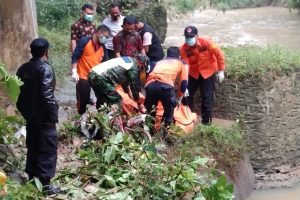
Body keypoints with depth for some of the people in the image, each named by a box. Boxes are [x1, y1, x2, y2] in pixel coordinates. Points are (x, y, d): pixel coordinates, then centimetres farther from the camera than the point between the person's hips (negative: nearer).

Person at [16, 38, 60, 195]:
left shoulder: (23, 69, 8)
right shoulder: (45, 69, -16)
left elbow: (18, 93, 12)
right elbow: (47, 97, -21)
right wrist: (53, 116, -15)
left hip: (30, 116, 8)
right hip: (43, 117, -8)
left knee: (32, 148, 16)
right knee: (48, 149, -1)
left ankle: (32, 179, 24)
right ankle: (45, 183, 1)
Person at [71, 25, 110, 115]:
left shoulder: (103, 47, 5)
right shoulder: (84, 41, -11)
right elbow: (75, 57, -11)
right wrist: (74, 72, -17)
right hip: (83, 76, -5)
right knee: (83, 99, 3)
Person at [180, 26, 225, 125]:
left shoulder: (206, 42, -25)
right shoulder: (184, 49, -20)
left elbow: (218, 54, -15)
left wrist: (221, 71, -12)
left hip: (208, 71, -2)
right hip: (193, 73, 3)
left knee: (207, 96, -2)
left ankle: (207, 120, 12)